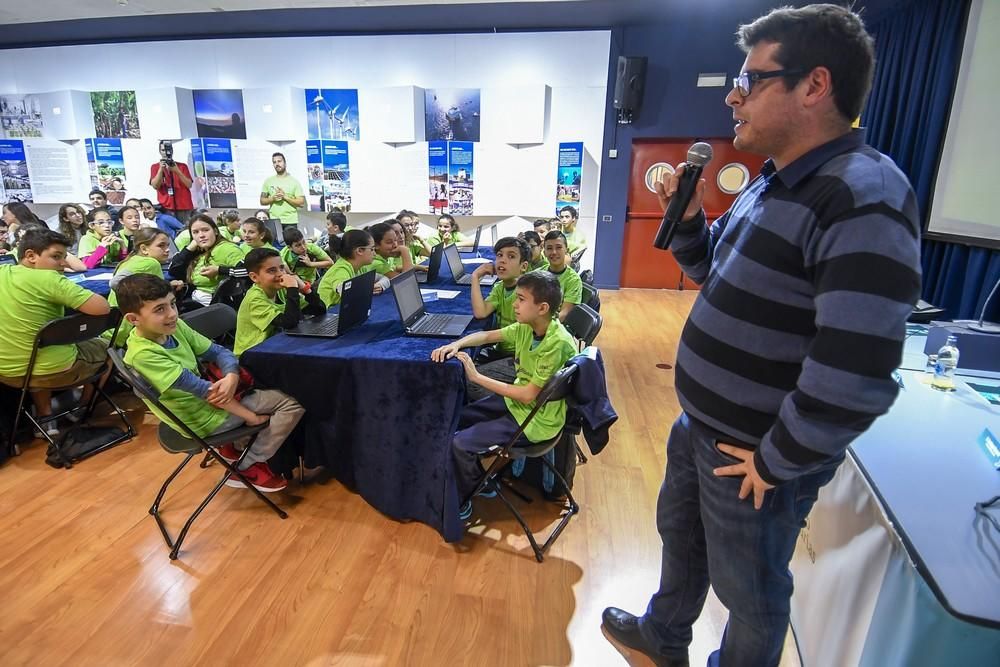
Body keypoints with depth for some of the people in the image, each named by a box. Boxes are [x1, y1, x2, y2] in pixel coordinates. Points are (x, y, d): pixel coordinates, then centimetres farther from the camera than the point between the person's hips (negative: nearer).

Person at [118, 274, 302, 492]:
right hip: (203, 419, -8)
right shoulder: (143, 354, -28)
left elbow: (218, 351, 0)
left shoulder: (174, 326, -4)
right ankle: (247, 468, 3)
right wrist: (251, 417, -22)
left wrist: (231, 377, -23)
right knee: (294, 402, -12)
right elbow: (201, 388, -27)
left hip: (208, 398, 8)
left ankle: (233, 445, 20)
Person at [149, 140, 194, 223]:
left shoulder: (182, 166, 12)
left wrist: (177, 171, -11)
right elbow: (155, 186, -3)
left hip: (184, 207, 1)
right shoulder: (155, 167, 11)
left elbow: (189, 185, 1)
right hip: (167, 208, -1)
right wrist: (161, 169, -12)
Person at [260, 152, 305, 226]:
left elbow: (301, 203, -3)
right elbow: (262, 201, 12)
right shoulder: (268, 181, 11)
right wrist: (272, 199, -8)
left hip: (290, 222, -2)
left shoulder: (294, 181, 3)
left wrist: (285, 197, -13)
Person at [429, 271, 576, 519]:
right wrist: (456, 344, -13)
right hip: (516, 399, 8)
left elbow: (527, 395, -26)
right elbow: (487, 335, 7)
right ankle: (478, 481, 23)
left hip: (536, 419, -8)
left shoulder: (558, 343, -27)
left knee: (459, 444, -16)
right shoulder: (526, 327, -5)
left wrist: (477, 377, -22)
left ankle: (461, 501, 11)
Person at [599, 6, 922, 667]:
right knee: (681, 534, 29)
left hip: (756, 455, -10)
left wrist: (775, 462, -19)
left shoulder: (863, 198, -26)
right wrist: (686, 217, -1)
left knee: (749, 592, 16)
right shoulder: (772, 183, 6)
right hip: (701, 426, 10)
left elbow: (854, 374, -32)